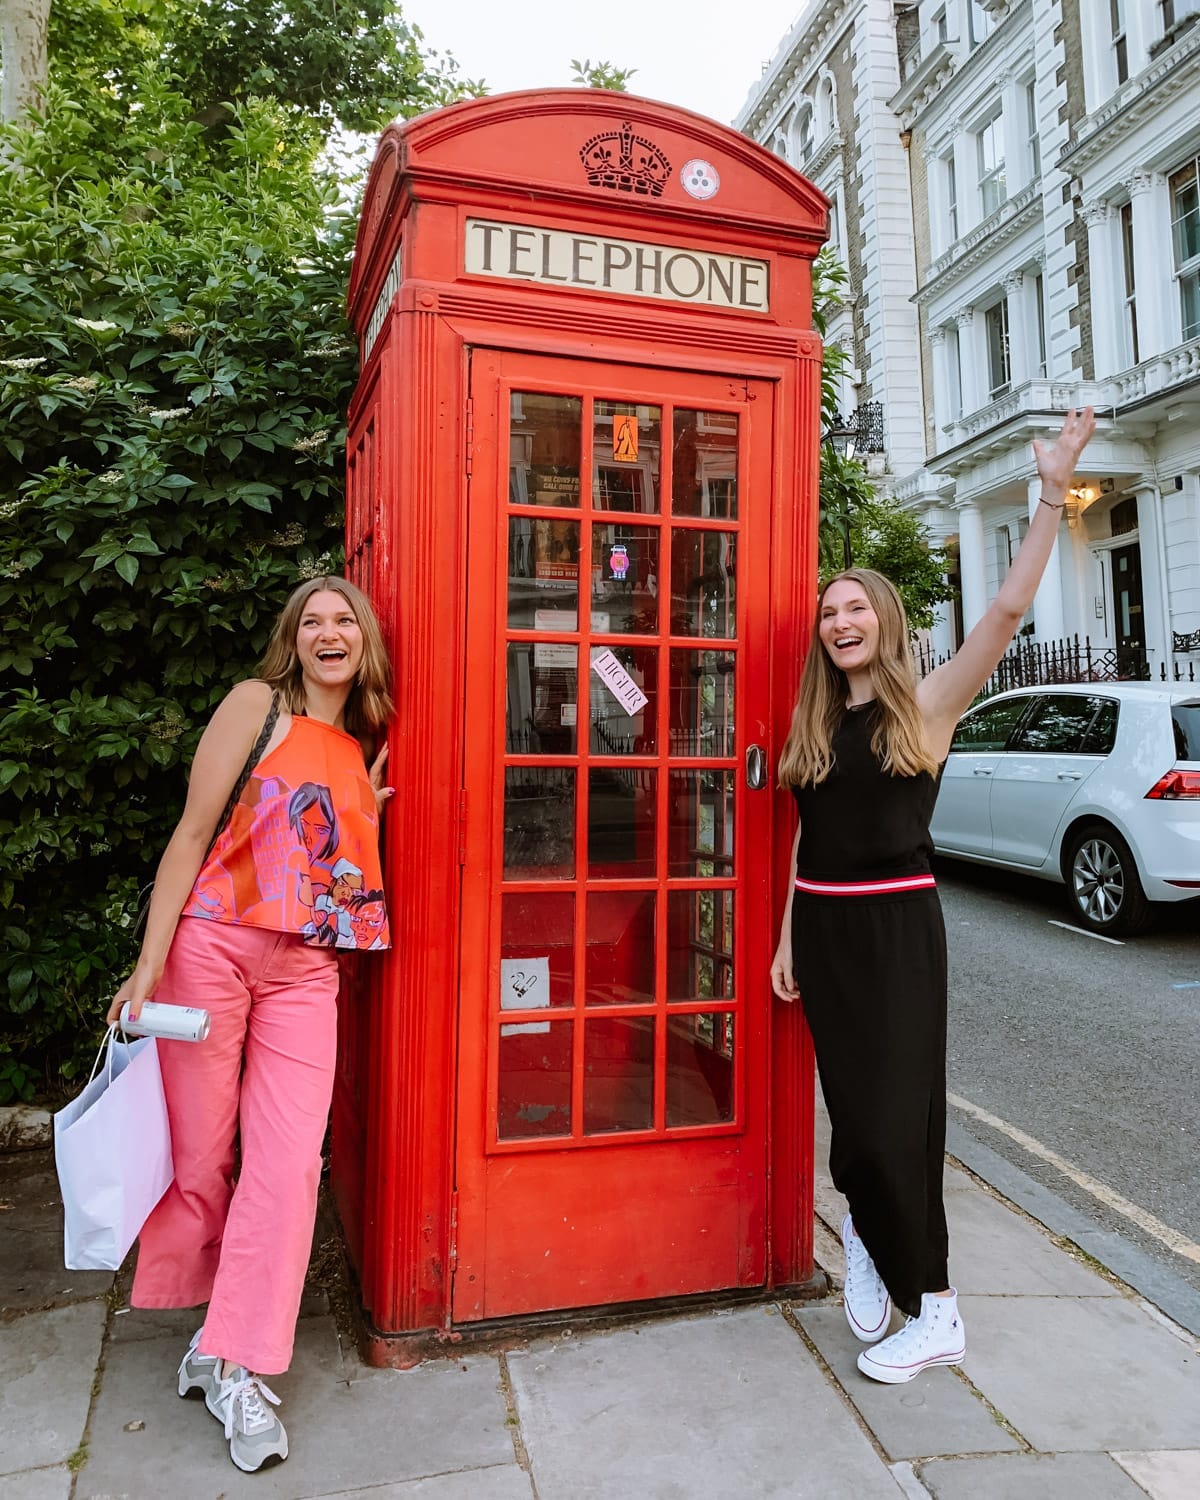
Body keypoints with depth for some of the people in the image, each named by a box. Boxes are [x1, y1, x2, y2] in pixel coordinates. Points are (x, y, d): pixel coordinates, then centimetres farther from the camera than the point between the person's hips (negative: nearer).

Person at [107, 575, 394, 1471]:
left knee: (289, 1161, -2)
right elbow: (193, 835, -5)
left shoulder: (369, 748, 12)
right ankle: (212, 1328, 31)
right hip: (213, 944, -3)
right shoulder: (257, 706, -2)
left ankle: (237, 1363, 12)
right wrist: (151, 960, -9)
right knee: (199, 1153, 8)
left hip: (305, 969, 4)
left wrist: (371, 811, 1)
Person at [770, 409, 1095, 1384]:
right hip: (823, 927, 4)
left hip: (897, 927, -4)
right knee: (854, 1107, 10)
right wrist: (787, 940, 10)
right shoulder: (815, 725, 10)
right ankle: (868, 1240, 35)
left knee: (893, 1112, 0)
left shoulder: (926, 707, -4)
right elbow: (806, 838, 11)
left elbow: (1009, 611, -17)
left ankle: (933, 1311, 18)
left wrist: (1052, 494, -23)